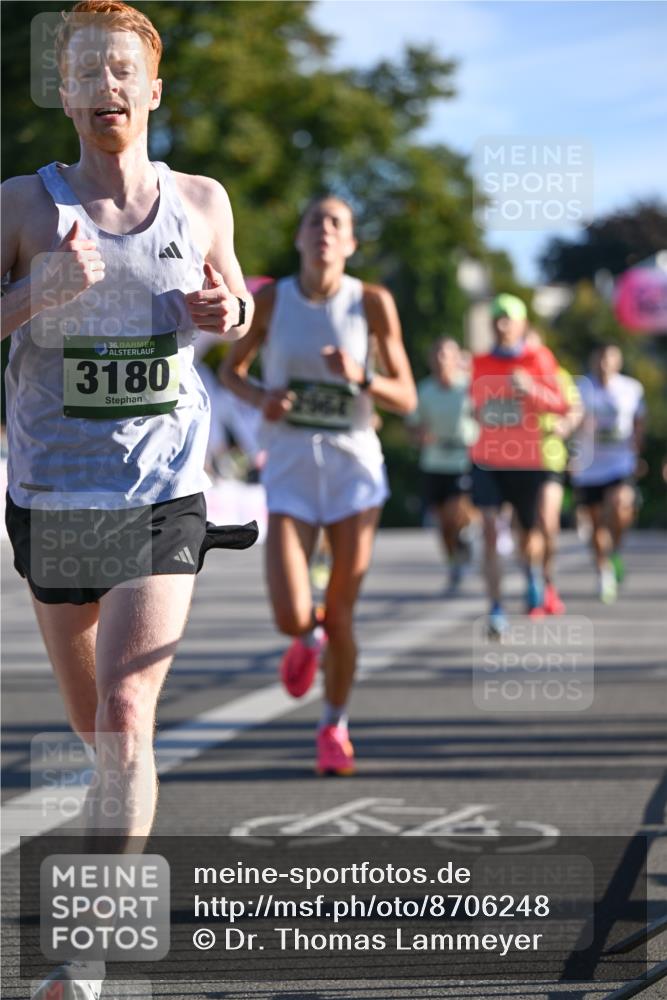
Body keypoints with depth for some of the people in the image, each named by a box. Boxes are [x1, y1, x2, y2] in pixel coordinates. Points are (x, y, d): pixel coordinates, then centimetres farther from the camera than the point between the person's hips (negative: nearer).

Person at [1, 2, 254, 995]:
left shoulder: (202, 201, 5)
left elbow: (235, 297, 23)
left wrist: (229, 311, -1)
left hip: (163, 501, -1)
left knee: (125, 720, -15)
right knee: (99, 732, 12)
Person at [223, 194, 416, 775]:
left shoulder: (372, 304, -5)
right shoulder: (271, 302, -3)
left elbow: (407, 400, -2)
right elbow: (233, 369, 13)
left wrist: (360, 377, -21)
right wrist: (258, 397, -9)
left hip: (355, 469, 0)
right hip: (290, 470, 0)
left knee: (341, 614, 2)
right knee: (292, 617, -13)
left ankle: (335, 727, 26)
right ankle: (310, 639, 26)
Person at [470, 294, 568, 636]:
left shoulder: (537, 360, -2)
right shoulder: (480, 364, 6)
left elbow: (559, 404, -11)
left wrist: (531, 389, -26)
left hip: (527, 462, -1)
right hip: (488, 461, 1)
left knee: (530, 532, 13)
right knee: (490, 530, -16)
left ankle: (533, 574, 49)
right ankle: (496, 610, -16)